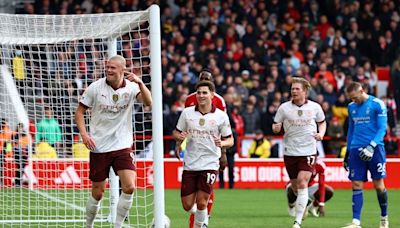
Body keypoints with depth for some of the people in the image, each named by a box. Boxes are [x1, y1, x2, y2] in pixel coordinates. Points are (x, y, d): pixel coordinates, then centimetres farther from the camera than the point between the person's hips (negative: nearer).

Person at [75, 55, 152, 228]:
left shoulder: (131, 87, -3)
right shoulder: (95, 87, -4)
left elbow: (148, 102, -21)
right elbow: (79, 111, 4)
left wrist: (140, 83, -37)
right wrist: (84, 133, -11)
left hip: (122, 147, 1)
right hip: (99, 147, -1)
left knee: (129, 187, -15)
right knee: (98, 192, 3)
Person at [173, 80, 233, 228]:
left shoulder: (221, 116, -2)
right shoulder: (187, 113, 3)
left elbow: (230, 140, 4)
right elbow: (176, 133, 12)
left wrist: (222, 143, -18)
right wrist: (179, 137, -12)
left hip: (210, 164, -2)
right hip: (190, 164, 2)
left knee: (201, 203, -11)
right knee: (187, 205, 2)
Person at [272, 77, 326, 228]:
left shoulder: (315, 107, 0)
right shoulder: (284, 108, -1)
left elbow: (322, 122, 18)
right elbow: (276, 128, 5)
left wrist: (321, 133, -2)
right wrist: (276, 128, -19)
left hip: (308, 151, -2)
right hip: (290, 152, 2)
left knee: (302, 184, -16)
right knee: (295, 187, 9)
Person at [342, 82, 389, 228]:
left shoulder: (377, 104, -5)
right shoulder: (352, 107, 13)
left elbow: (382, 128, -8)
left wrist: (371, 146, -20)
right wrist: (348, 152, 20)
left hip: (374, 149, -5)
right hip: (356, 149, 5)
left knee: (378, 184, -1)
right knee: (356, 185, -4)